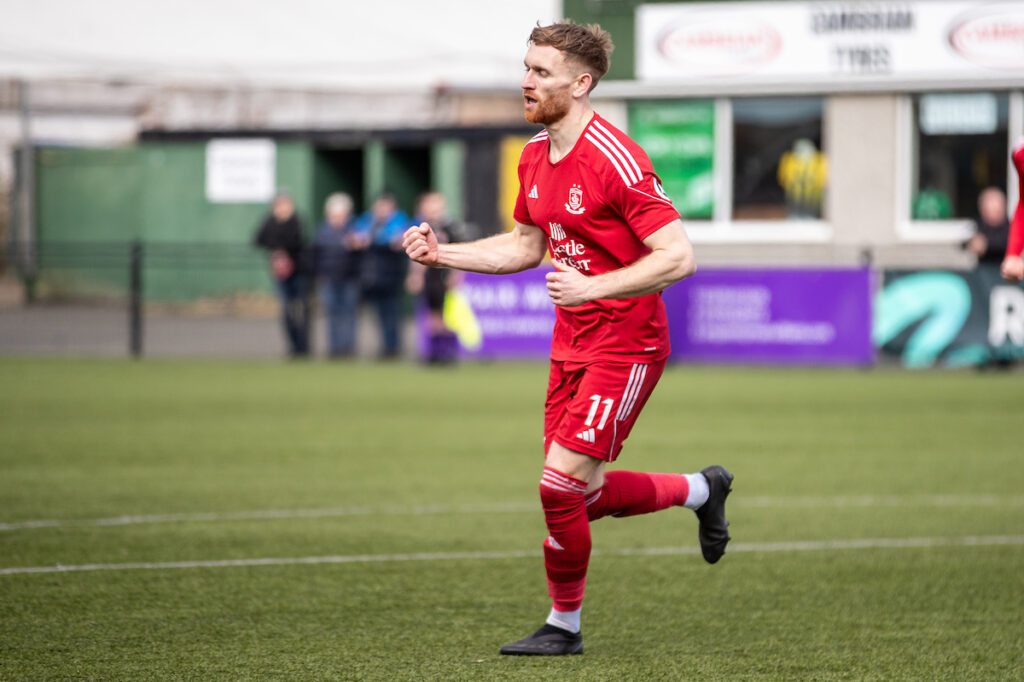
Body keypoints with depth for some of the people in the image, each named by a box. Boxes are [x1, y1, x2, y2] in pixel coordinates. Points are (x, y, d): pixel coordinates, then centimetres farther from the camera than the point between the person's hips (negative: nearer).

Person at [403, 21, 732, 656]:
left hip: (626, 346, -9)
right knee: (584, 497, 11)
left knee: (562, 483, -12)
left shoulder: (616, 160, -20)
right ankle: (702, 490, 36)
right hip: (572, 343, 9)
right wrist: (444, 253, 9)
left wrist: (593, 287, -29)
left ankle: (565, 625, 7)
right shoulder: (536, 157, 7)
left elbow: (679, 257, -23)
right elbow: (527, 246, 21)